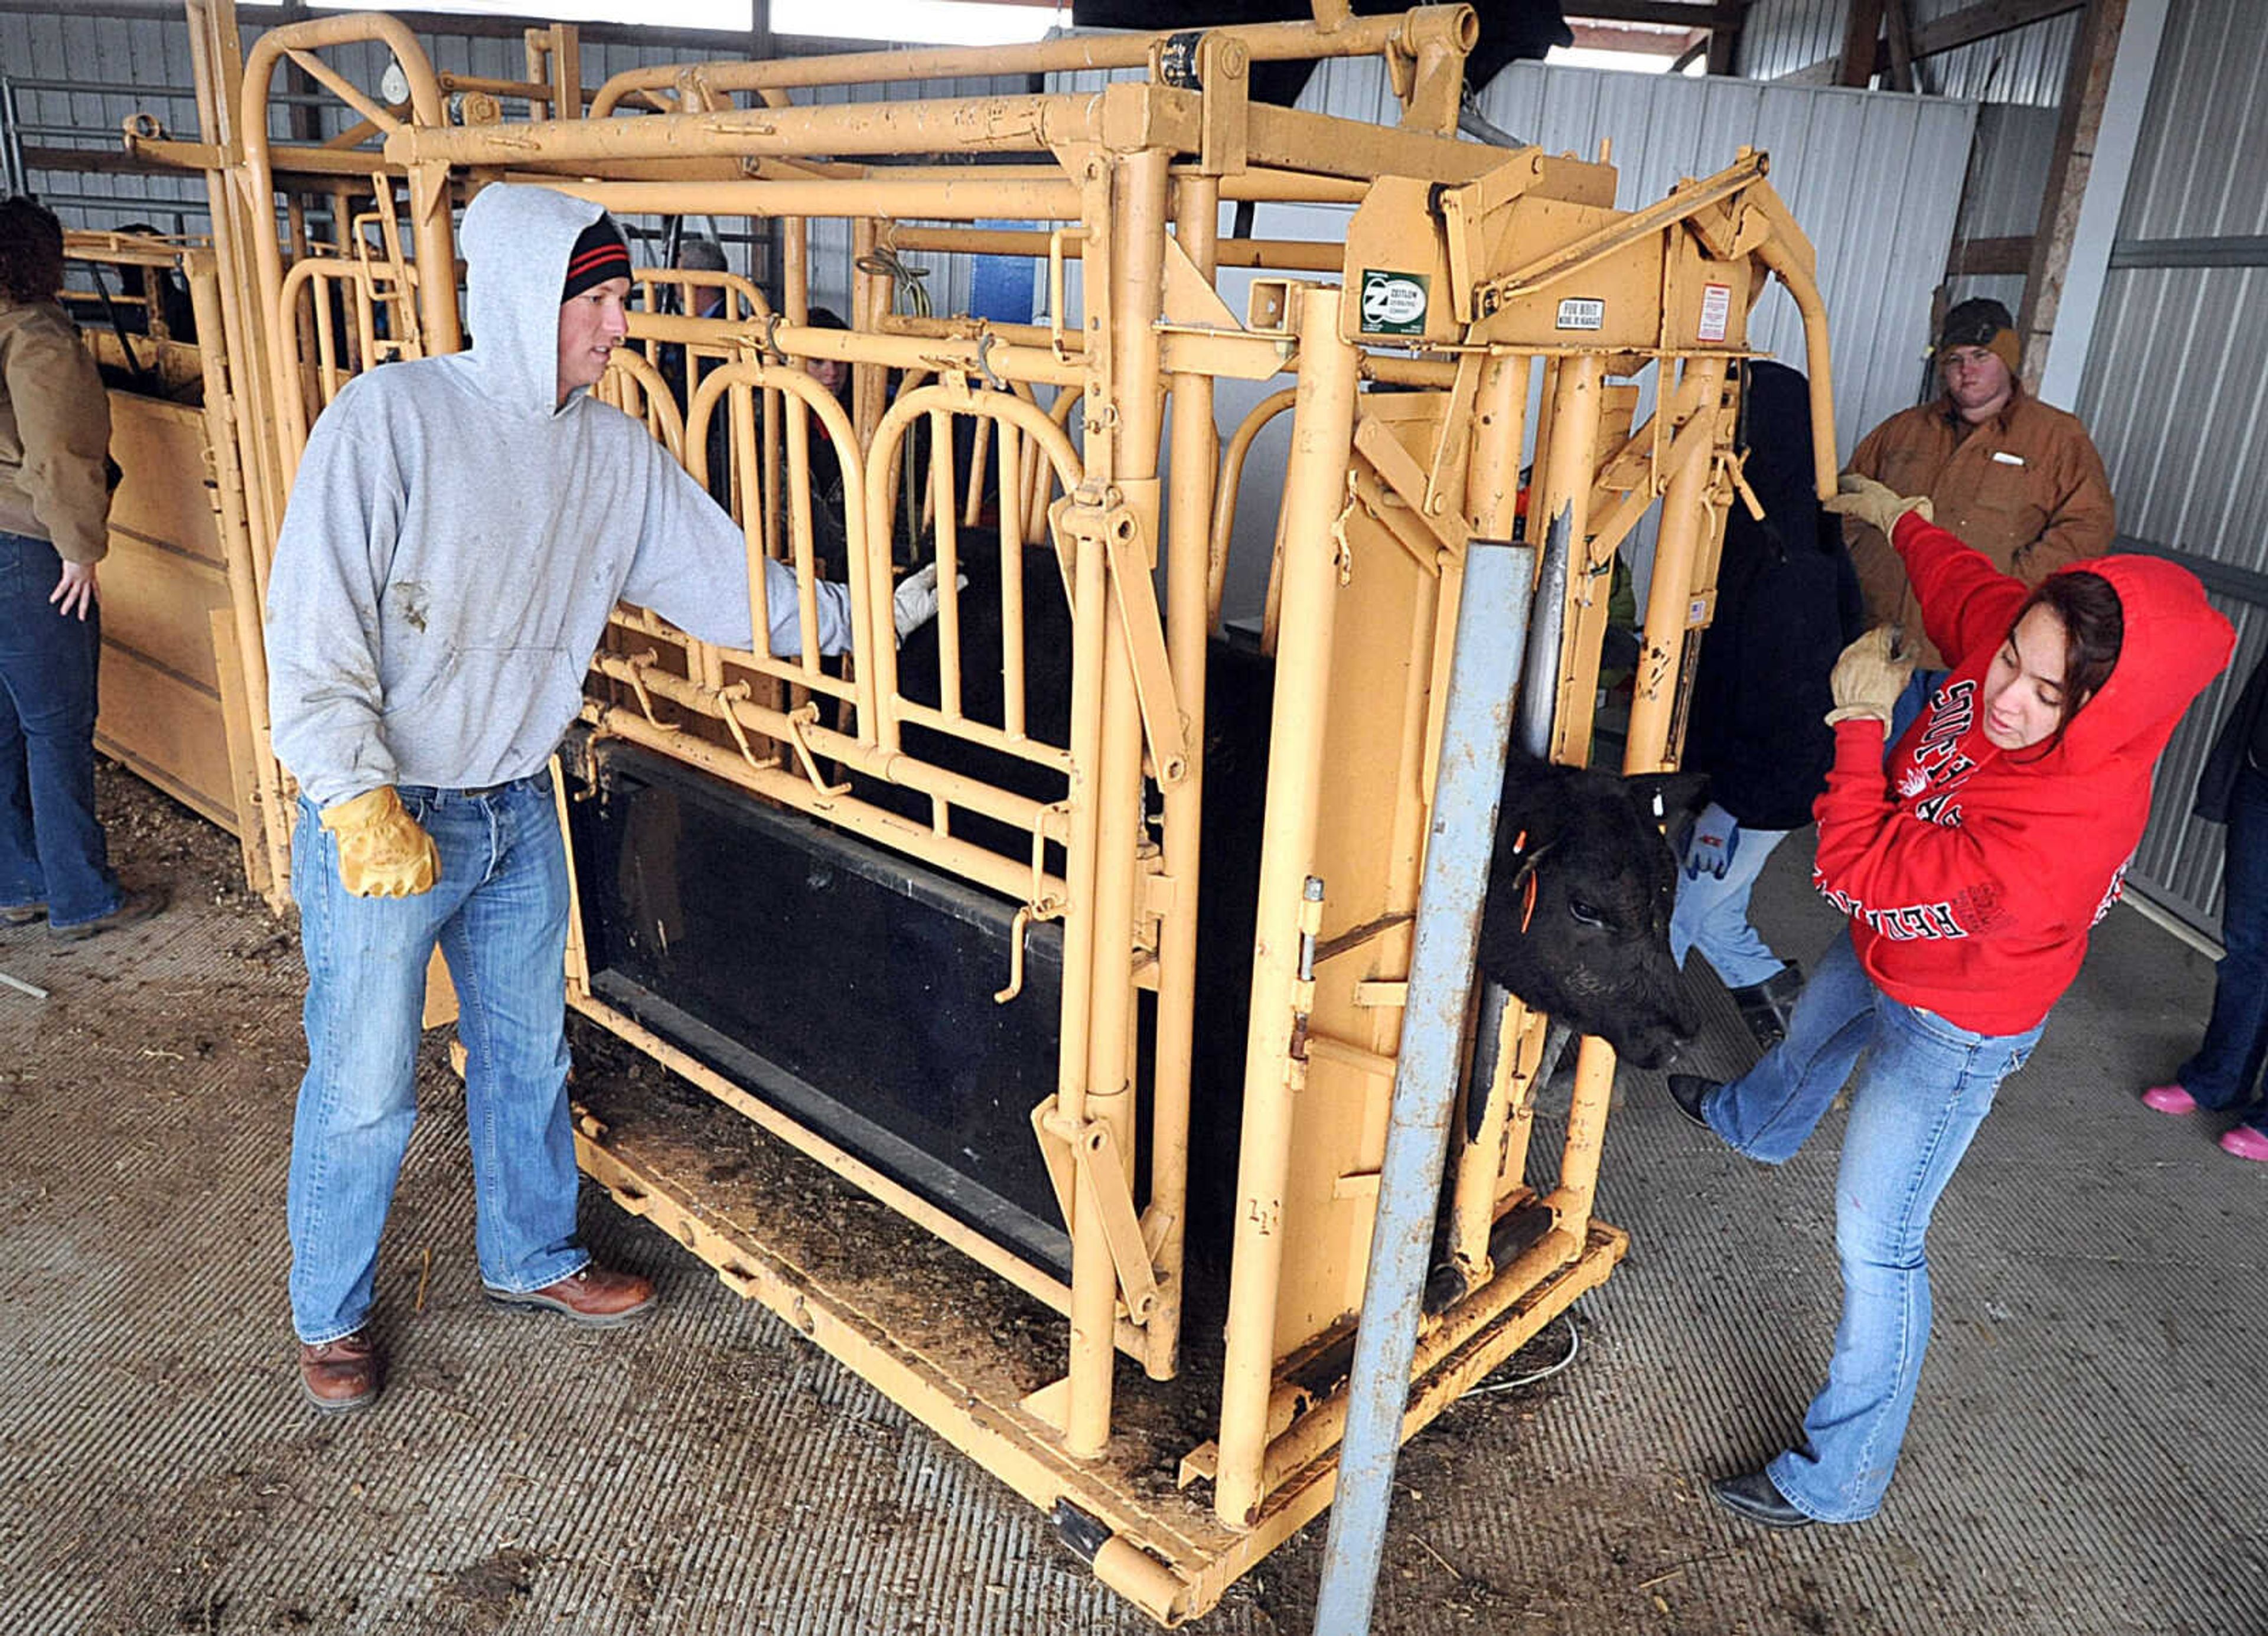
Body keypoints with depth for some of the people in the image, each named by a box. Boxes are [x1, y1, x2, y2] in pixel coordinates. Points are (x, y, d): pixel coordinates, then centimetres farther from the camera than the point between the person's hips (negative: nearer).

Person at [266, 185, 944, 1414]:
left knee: (528, 1052, 19)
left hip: (518, 811, 6)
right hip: (379, 818, -5)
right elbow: (312, 630, -18)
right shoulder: (388, 418, -16)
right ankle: (328, 1313, 32)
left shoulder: (614, 456, 1)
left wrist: (874, 614, 1)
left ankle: (531, 1256, 42)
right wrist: (359, 801, -24)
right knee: (364, 1089, 7)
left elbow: (731, 585, 6)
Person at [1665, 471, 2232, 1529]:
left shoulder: (2066, 825, -45)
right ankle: (1753, 1126, 75)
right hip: (1885, 952, 9)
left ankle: (1837, 1478, 16)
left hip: (1952, 1026, -9)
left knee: (1875, 1241, -3)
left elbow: (1859, 871, -37)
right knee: (1808, 1036, 38)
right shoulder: (2008, 635, -23)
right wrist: (1900, 520, 21)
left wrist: (1859, 721, -28)